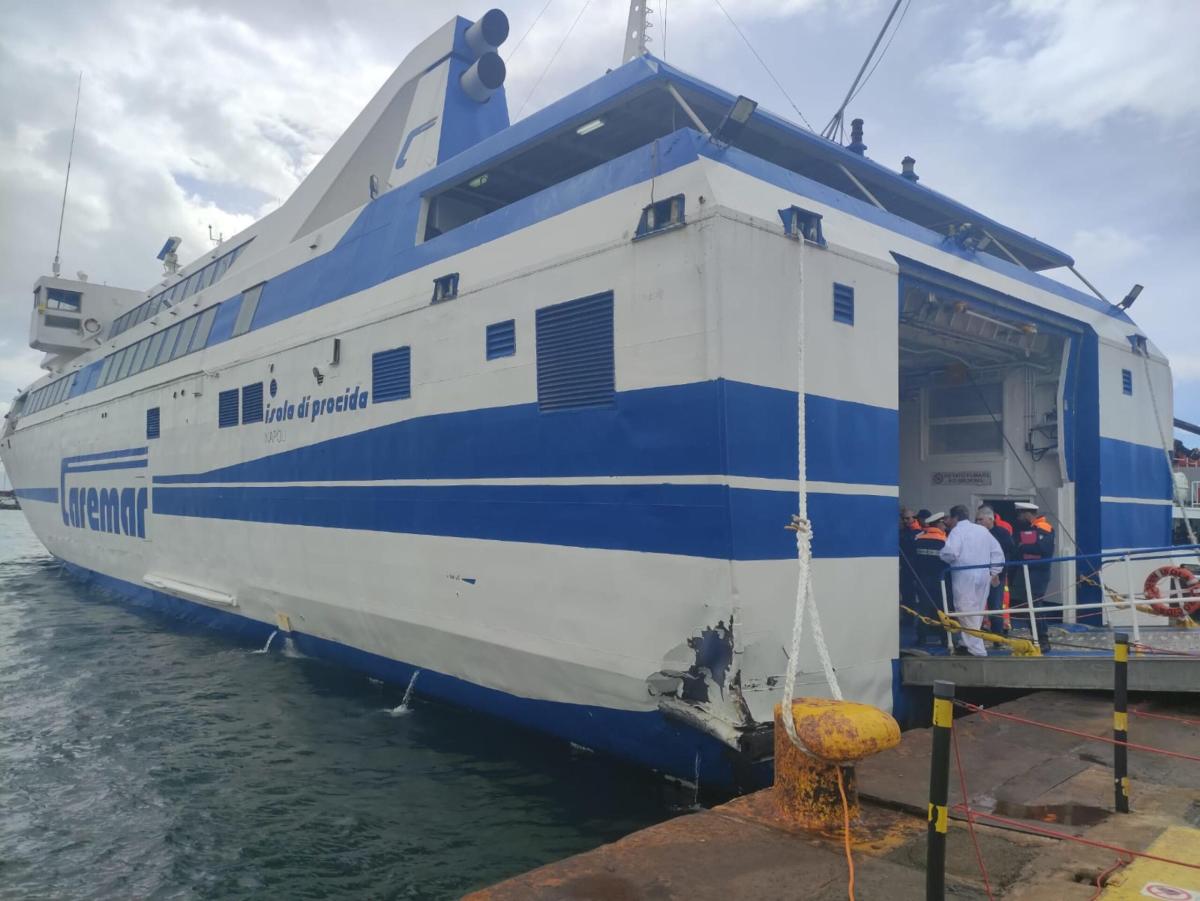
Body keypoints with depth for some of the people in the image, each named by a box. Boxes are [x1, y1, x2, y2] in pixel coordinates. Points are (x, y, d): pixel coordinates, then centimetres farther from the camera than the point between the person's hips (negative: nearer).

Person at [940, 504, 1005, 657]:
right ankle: (969, 644, 24)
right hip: (983, 577, 7)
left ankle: (977, 651, -8)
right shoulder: (983, 530, 16)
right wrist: (995, 572, 18)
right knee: (976, 612, 16)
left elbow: (950, 552, -22)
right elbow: (997, 552, 15)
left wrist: (942, 557, -2)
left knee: (967, 613, -5)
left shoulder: (957, 531, -6)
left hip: (964, 577, -7)